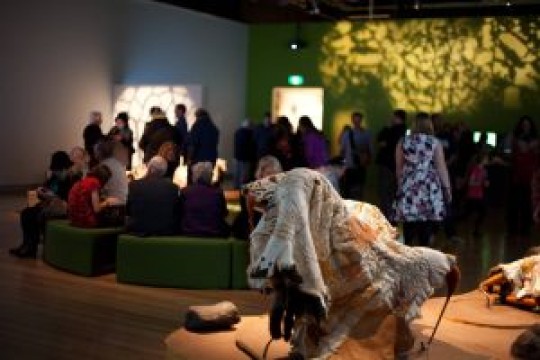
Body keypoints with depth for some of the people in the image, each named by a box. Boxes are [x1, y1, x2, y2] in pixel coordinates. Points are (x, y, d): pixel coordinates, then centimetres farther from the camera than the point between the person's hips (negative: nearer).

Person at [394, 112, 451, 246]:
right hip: (430, 190, -1)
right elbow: (441, 168, 1)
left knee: (409, 231, 3)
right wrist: (447, 188, 9)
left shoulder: (403, 142, 5)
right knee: (426, 233, 4)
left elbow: (399, 168, 11)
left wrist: (400, 184, 23)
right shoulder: (434, 142, 0)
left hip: (408, 188, 1)